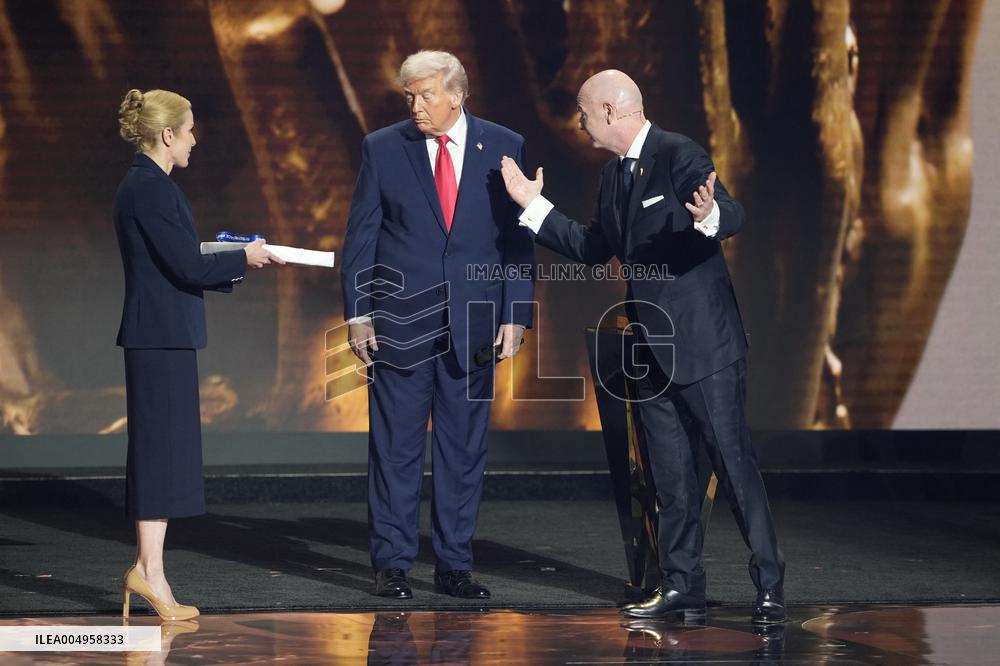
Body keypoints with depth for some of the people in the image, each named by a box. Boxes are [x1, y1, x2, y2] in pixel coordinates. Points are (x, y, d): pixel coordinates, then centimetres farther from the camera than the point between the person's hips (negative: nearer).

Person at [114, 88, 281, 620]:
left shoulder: (144, 186, 15)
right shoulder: (151, 189, -16)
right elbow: (187, 266, -19)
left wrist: (236, 265, 14)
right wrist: (243, 259, -5)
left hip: (159, 336, 10)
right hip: (161, 337, -10)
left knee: (161, 452, 11)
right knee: (162, 449, -7)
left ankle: (146, 567, 13)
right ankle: (150, 571, -5)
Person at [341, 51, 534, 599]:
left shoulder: (505, 148, 3)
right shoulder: (382, 148, 2)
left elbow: (519, 238, 4)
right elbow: (360, 236, 4)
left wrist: (515, 315, -3)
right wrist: (357, 314, -3)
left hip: (473, 324, 1)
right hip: (400, 322, -1)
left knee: (464, 449, 5)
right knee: (395, 449, 1)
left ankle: (454, 565, 12)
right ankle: (392, 564, 8)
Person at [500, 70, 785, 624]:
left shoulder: (679, 155, -12)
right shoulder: (614, 174, 14)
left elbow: (732, 217, -22)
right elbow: (593, 248, 22)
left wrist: (710, 215, -46)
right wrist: (533, 205, 20)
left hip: (703, 342, -9)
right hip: (651, 349, 9)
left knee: (733, 461, -7)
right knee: (670, 473, 11)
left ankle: (769, 587, -4)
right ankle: (681, 584, 18)